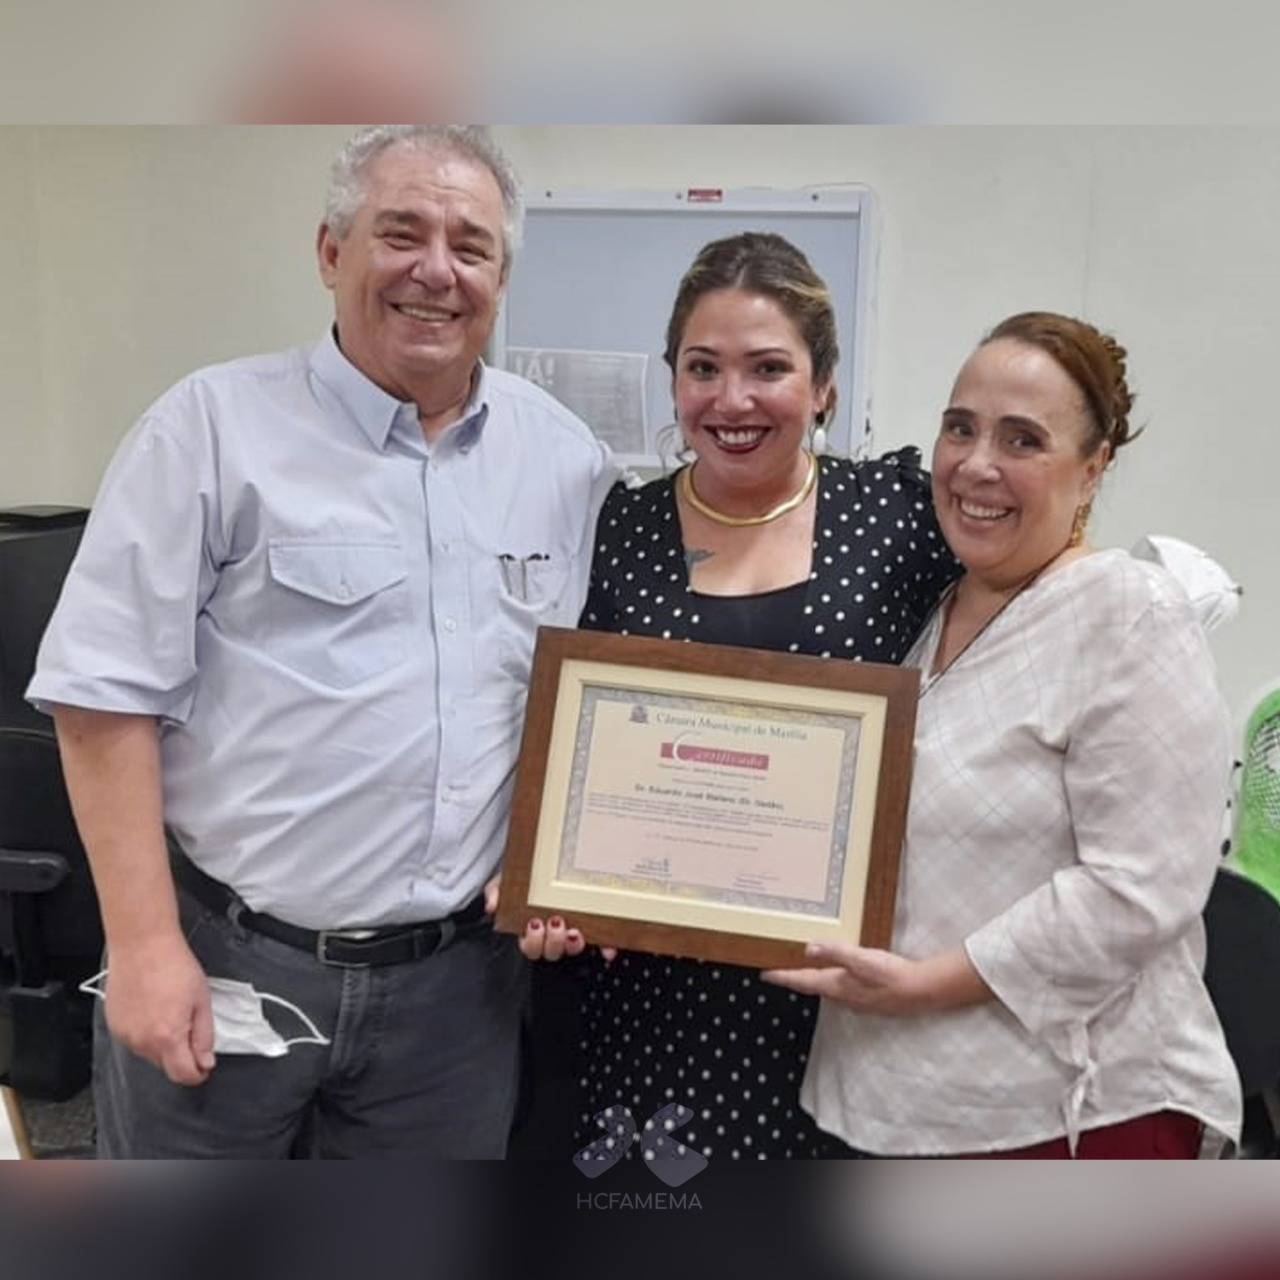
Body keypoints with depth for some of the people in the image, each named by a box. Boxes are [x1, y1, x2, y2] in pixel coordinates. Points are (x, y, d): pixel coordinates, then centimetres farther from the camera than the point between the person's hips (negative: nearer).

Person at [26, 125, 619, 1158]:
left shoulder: (568, 458, 4)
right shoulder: (216, 425, -8)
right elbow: (107, 692, -8)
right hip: (227, 962, -3)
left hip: (460, 979, 4)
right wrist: (145, 943, -11)